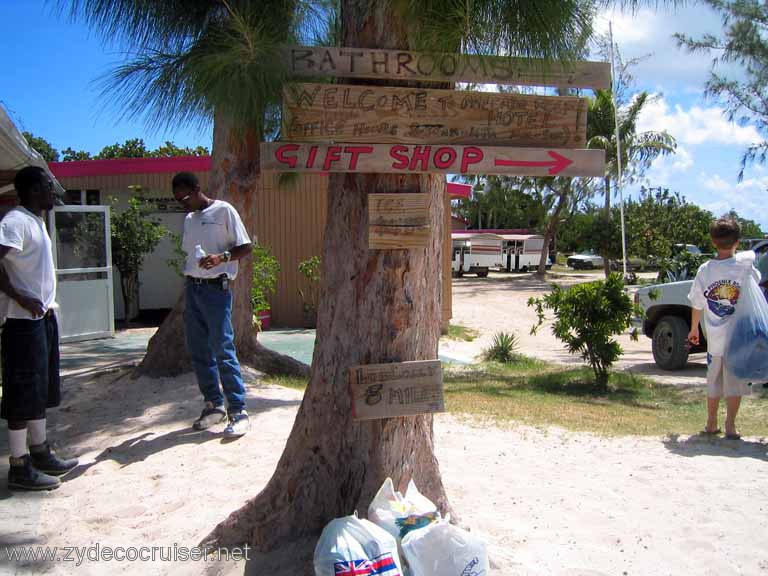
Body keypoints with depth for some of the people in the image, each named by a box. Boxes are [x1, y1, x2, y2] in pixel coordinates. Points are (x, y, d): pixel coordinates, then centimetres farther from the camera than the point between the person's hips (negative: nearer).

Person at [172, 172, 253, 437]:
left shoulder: (223, 211, -4)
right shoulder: (189, 219, 17)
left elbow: (245, 247, -8)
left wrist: (221, 258, -24)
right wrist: (188, 288, 17)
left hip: (216, 288, -7)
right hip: (192, 288, 7)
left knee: (223, 351, -10)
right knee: (199, 352, 8)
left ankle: (238, 411, -6)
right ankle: (213, 405, 18)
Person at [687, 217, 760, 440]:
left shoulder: (705, 269, -4)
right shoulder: (745, 264, -10)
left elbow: (697, 304, 4)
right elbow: (757, 281, 10)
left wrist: (694, 329, 17)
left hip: (714, 338, 2)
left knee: (714, 381, 15)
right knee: (735, 382, 6)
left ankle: (711, 423, 24)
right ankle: (730, 425, 7)